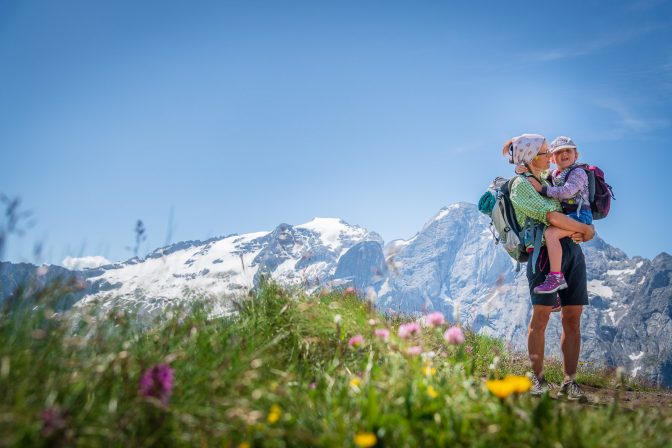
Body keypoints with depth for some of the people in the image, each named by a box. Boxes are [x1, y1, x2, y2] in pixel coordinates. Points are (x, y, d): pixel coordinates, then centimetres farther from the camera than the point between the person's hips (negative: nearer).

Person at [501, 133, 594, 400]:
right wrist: (587, 230, -5)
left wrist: (581, 232, 4)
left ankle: (569, 381, 5)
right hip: (547, 250, -7)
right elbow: (551, 217, -15)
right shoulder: (520, 185, -4)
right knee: (541, 315, -9)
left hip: (573, 249, 8)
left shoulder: (546, 179, 21)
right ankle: (538, 379, 2)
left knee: (573, 317, 2)